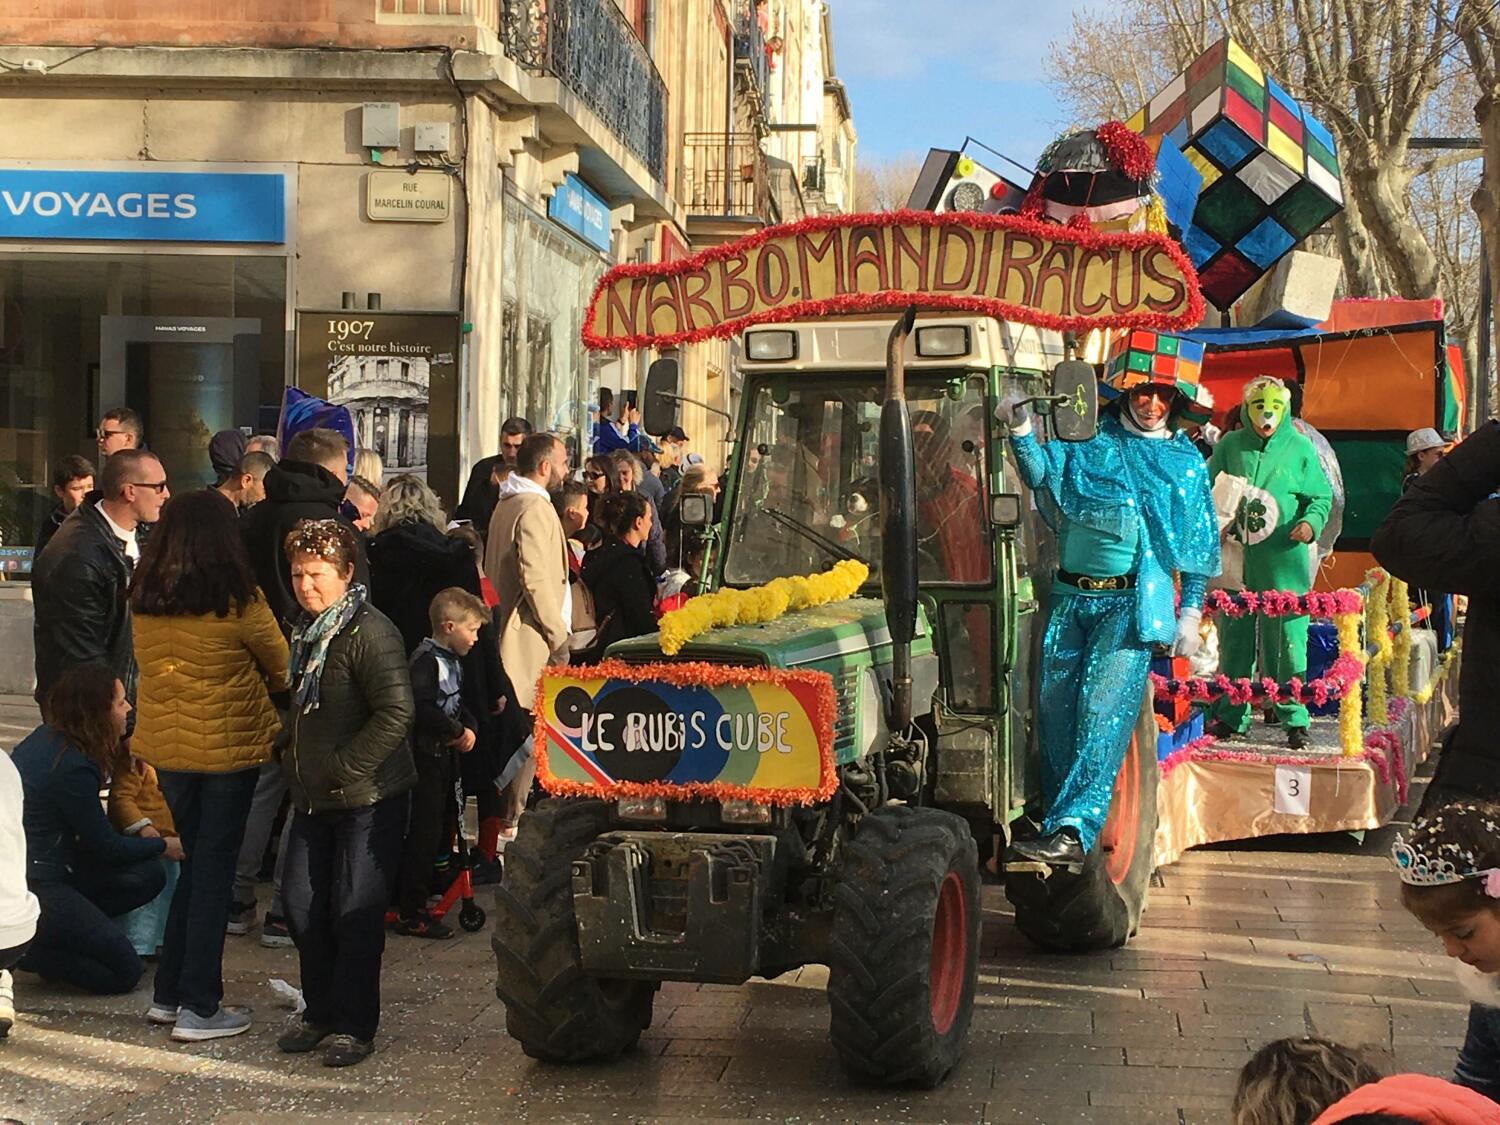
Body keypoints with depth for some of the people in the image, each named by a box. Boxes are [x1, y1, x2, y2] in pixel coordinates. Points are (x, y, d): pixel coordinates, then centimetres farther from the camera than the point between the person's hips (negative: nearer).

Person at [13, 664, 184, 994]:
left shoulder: (47, 737, 4)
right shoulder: (72, 769, -23)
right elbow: (105, 846, -11)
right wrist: (164, 846, 4)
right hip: (35, 887, -9)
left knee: (149, 876, 7)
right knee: (124, 973, -6)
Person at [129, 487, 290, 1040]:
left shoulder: (143, 599, -2)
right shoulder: (238, 601, -15)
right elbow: (280, 666, 0)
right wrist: (269, 690, 21)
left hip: (164, 743, 5)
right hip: (227, 745, -5)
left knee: (196, 861, 18)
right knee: (214, 869, 3)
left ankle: (170, 992, 22)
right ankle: (199, 1008, 7)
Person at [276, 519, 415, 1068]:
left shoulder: (369, 632, -17)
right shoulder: (303, 632, 11)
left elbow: (396, 713, -24)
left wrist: (343, 767, -21)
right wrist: (290, 755, 13)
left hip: (368, 800, -8)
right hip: (313, 798, 8)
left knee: (355, 914, -2)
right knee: (302, 906, 10)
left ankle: (354, 1026, 9)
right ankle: (320, 1012, 25)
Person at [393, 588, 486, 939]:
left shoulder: (452, 661, 14)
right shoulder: (426, 660, -17)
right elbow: (421, 709, -29)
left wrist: (470, 727, 3)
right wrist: (457, 730, -19)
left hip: (443, 755, 10)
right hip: (424, 756, -10)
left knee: (436, 829, 15)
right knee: (422, 833, -7)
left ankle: (410, 902, 24)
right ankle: (409, 913, -1)